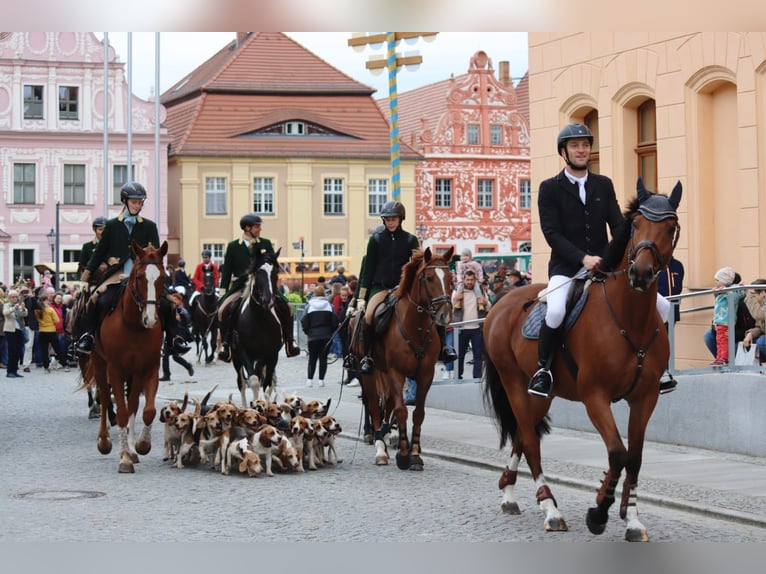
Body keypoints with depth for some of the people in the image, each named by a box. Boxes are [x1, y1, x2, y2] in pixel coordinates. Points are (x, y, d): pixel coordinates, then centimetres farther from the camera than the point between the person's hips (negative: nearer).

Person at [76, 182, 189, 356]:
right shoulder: (112, 225, 10)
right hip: (117, 277, -1)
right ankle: (87, 335, -9)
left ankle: (174, 338, 3)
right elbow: (99, 252, 14)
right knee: (99, 301, -25)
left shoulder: (149, 227, 12)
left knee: (165, 303, -13)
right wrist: (86, 274, 12)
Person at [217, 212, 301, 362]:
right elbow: (226, 271, 6)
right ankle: (225, 343, -11)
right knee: (223, 309, -24)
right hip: (240, 287, -1)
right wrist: (223, 291, -2)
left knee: (286, 307, -17)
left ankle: (289, 341, 0)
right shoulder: (233, 246, 6)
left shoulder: (265, 244, 10)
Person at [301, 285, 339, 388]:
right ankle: (321, 379, 0)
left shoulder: (309, 305, -3)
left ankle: (310, 379, 5)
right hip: (326, 335, 0)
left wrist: (307, 331, 8)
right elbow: (335, 320, -3)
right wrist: (331, 331, 10)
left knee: (312, 358, 9)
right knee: (323, 357, 4)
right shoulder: (329, 305, 0)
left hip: (313, 336, 0)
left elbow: (304, 321, -6)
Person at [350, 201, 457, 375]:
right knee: (369, 316, -29)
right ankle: (367, 356, -16)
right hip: (380, 287, -1)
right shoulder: (376, 239, 5)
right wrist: (361, 297, 3)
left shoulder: (410, 240, 8)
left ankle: (442, 347, -7)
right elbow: (368, 269, 6)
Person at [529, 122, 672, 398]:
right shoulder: (550, 188, -1)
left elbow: (618, 225, 4)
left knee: (661, 305, -5)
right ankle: (543, 368, -13)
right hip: (566, 267, -4)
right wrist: (582, 258, -24)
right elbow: (552, 233, -10)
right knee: (555, 311, -35)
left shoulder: (604, 185, 11)